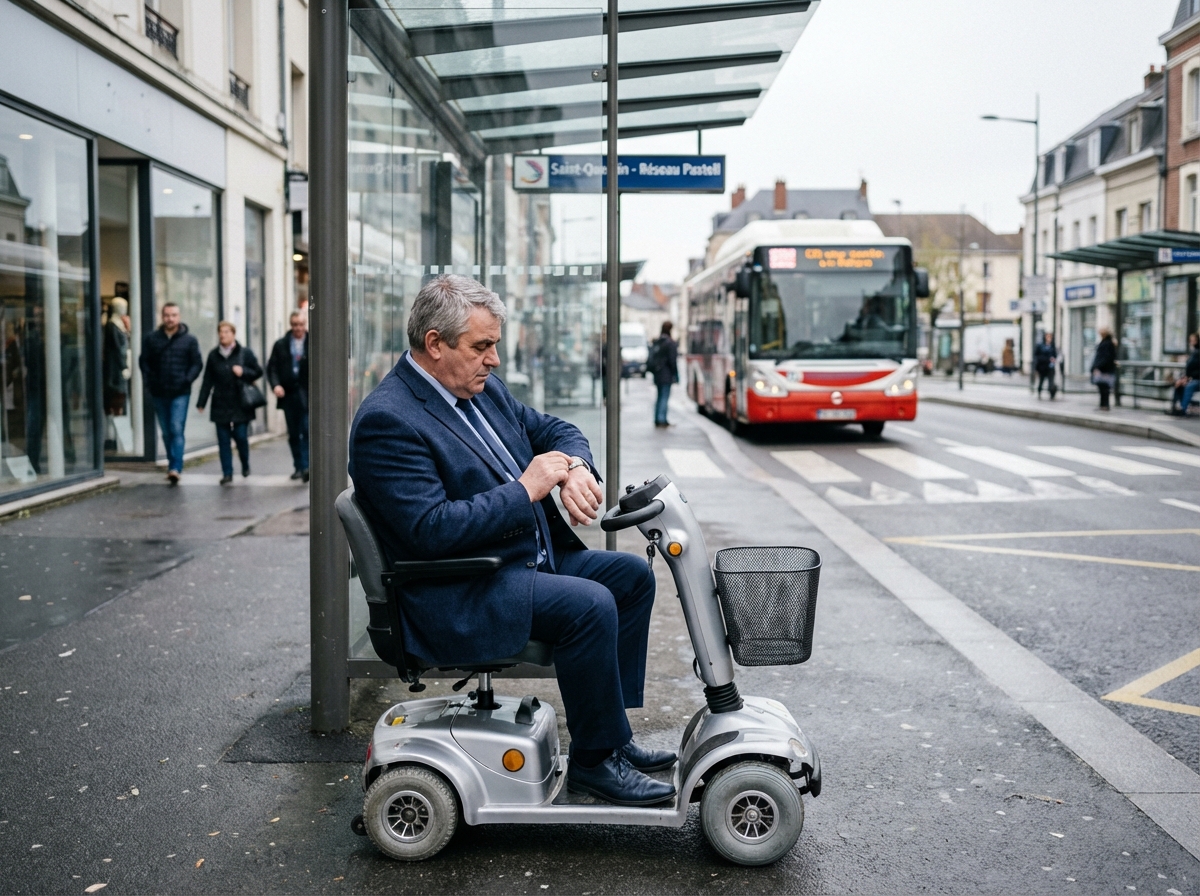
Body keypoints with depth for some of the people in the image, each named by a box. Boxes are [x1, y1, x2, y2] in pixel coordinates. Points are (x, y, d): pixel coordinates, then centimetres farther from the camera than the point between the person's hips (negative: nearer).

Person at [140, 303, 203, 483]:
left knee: (177, 430, -13)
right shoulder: (151, 339, 7)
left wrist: (187, 379, -11)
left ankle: (176, 468, -19)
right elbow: (144, 361, 10)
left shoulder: (189, 340, 3)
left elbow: (197, 363, 3)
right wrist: (149, 380, -3)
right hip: (159, 393, 3)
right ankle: (173, 465, 21)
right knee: (166, 432, 10)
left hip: (180, 393, -3)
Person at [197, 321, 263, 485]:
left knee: (241, 436, -3)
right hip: (221, 405, 2)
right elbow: (208, 381, 6)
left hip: (240, 404, -2)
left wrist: (243, 372, -14)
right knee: (223, 440, 1)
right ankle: (227, 473, 6)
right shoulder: (213, 355, 7)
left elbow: (258, 372, 5)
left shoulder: (245, 353, 0)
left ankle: (245, 465, 24)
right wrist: (201, 402, 1)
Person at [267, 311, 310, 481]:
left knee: (307, 431, -12)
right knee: (293, 434, 9)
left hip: (308, 395, -3)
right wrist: (275, 384, -8)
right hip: (288, 395, 3)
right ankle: (298, 467, 18)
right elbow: (272, 367, 5)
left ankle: (306, 466, -10)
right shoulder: (281, 345, 8)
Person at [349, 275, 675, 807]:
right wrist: (526, 490, -21)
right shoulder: (387, 420, -18)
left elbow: (554, 430, 18)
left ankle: (611, 733, 12)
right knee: (590, 605, -25)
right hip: (454, 600, -10)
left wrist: (575, 469, -6)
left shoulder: (483, 389, 9)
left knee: (632, 575, 7)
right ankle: (594, 759, -7)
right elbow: (431, 529, -26)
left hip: (529, 557, 10)